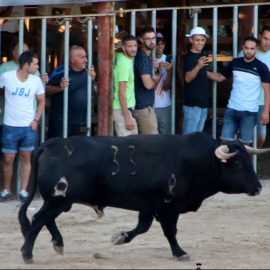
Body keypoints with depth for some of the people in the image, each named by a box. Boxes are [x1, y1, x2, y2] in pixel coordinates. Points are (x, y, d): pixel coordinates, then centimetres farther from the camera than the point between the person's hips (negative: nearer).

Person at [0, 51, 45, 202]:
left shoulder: (36, 81, -3)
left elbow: (41, 101, 8)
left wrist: (36, 120, -1)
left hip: (29, 127, 2)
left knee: (26, 158, 4)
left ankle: (23, 191, 9)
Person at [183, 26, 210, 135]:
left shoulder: (201, 56, 14)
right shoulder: (189, 57, -13)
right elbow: (188, 78, -30)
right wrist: (198, 67, -44)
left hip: (203, 103, 9)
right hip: (192, 104, -9)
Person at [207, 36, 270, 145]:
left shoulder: (261, 67, -5)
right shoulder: (235, 63, 7)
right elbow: (220, 77, 17)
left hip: (249, 112, -4)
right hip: (231, 109, 4)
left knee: (245, 144, 3)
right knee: (225, 140, 1)